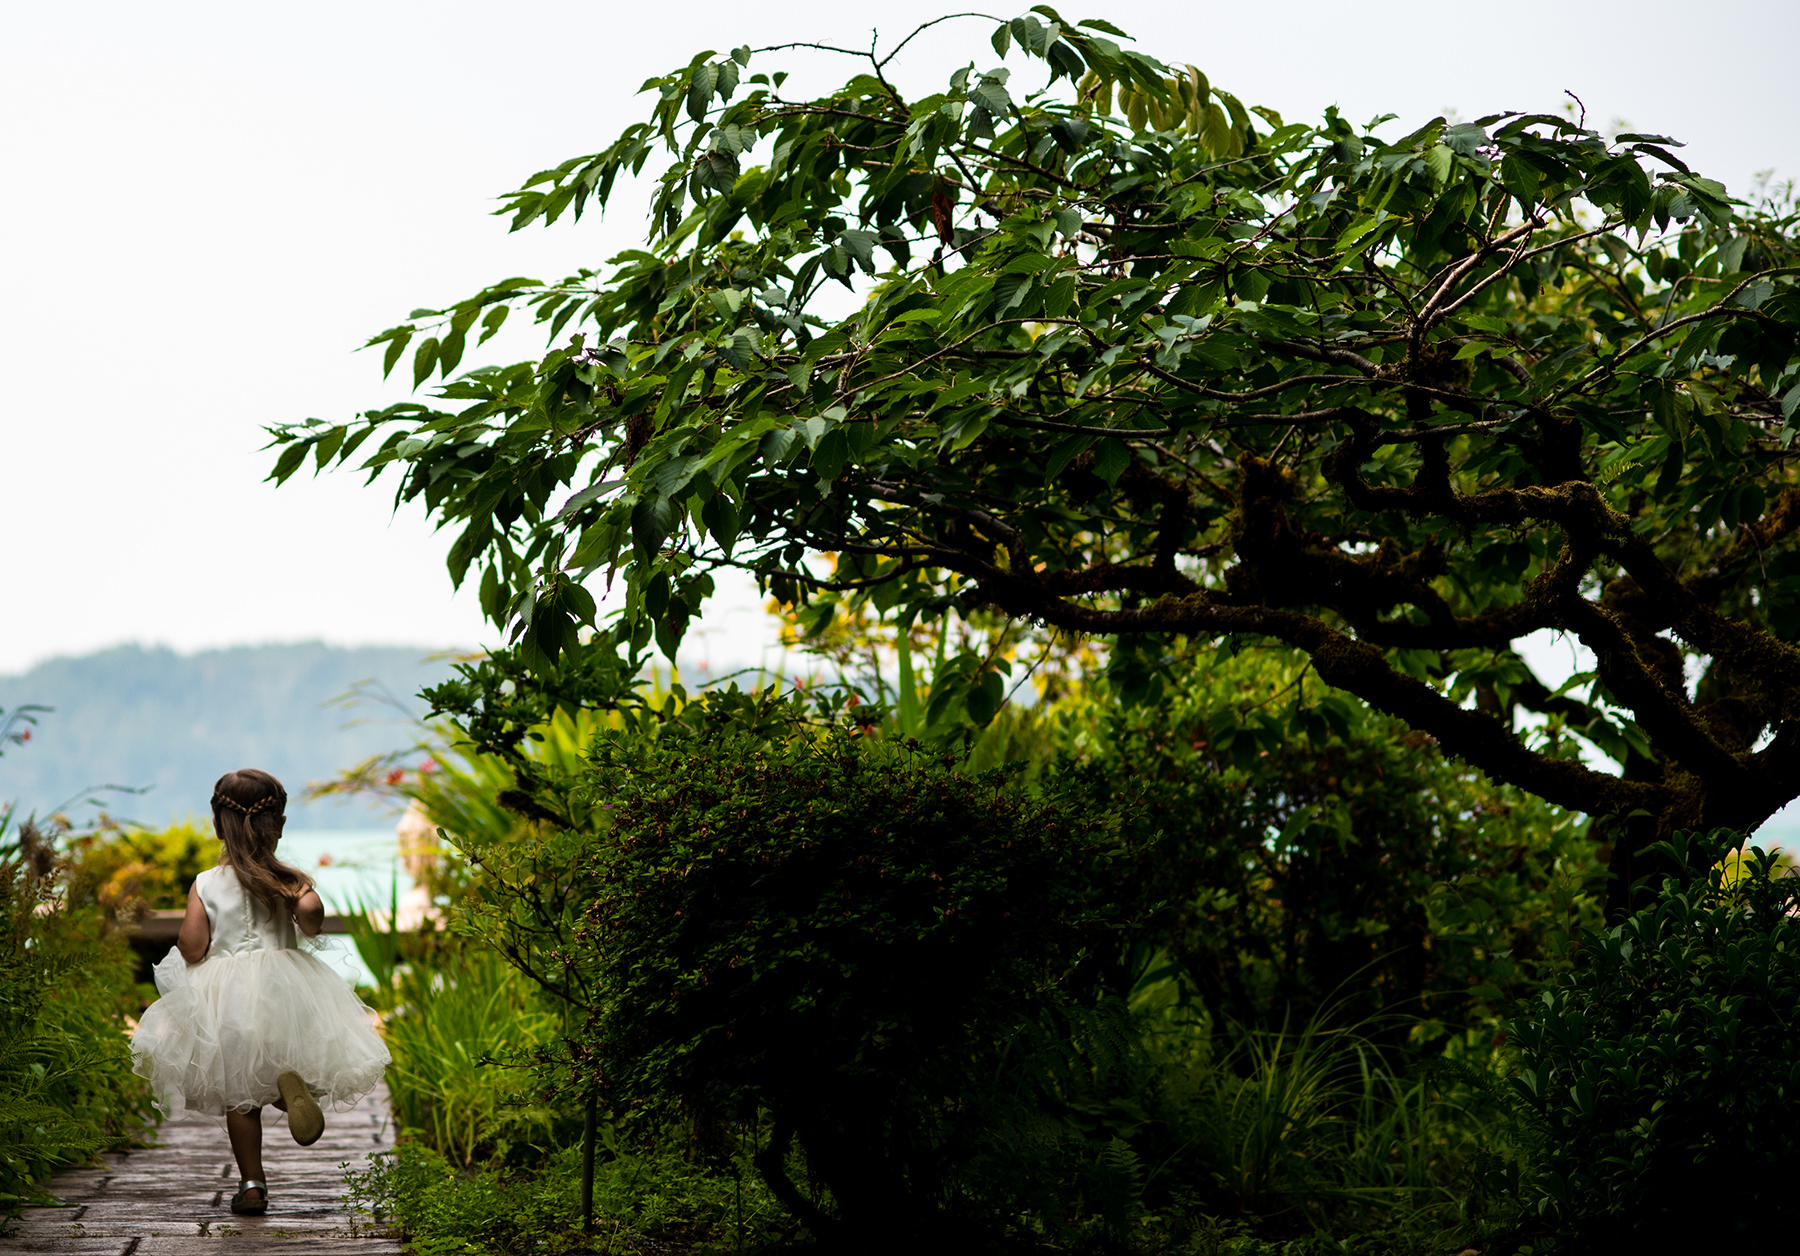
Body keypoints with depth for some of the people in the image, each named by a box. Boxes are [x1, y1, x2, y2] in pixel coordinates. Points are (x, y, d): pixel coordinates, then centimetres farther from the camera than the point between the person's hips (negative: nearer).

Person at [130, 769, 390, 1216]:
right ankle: (291, 1084, -24)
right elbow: (309, 910, -21)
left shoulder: (205, 885, -2)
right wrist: (310, 925, 0)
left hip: (224, 998, 0)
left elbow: (192, 949, -8)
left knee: (239, 1094, 11)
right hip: (283, 990, 0)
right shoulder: (291, 881, -2)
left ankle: (252, 1183, 11)